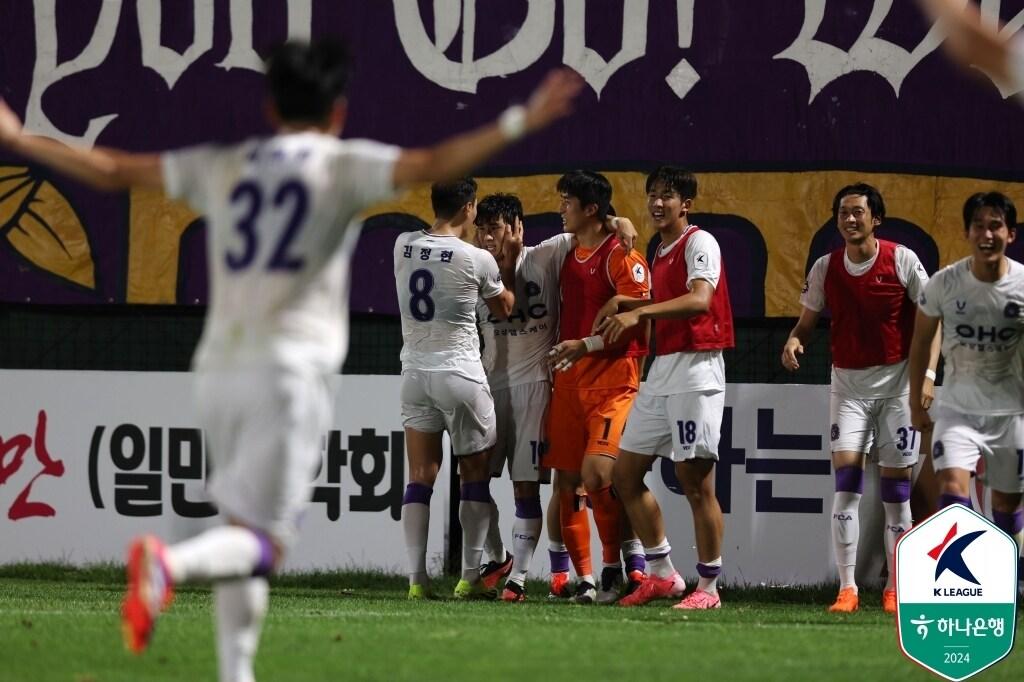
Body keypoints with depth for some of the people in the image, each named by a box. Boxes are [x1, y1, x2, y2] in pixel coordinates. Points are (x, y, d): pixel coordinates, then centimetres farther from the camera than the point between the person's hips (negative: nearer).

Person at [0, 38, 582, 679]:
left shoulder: (222, 166, 15)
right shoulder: (344, 165, 3)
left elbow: (110, 170, 18)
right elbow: (430, 165, -12)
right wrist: (519, 123, -13)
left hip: (218, 367, 5)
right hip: (290, 368, -5)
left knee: (243, 533, 15)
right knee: (264, 543, -9)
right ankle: (171, 563, -38)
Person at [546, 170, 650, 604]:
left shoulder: (620, 256, -8)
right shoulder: (568, 256, 16)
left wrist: (584, 346, -17)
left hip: (612, 377, -8)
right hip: (569, 380, 8)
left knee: (597, 472, -20)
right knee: (566, 482, 3)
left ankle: (621, 563, -5)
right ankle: (584, 579, 9)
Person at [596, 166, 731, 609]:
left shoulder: (699, 243, -9)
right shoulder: (661, 253, 18)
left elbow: (699, 300, -25)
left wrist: (639, 312, -32)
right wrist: (623, 303, 16)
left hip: (696, 369, -10)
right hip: (661, 371, 10)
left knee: (696, 482, -7)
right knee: (625, 473, 9)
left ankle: (708, 587, 0)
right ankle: (662, 575, 16)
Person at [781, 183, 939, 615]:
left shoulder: (901, 260, -6)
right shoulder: (825, 268, 1)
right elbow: (807, 320, 8)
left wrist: (927, 374, -13)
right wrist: (794, 341, -15)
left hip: (897, 379, -2)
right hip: (848, 381, 2)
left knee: (895, 486, 0)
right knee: (846, 479, -11)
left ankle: (895, 588, 10)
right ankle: (847, 587, -10)